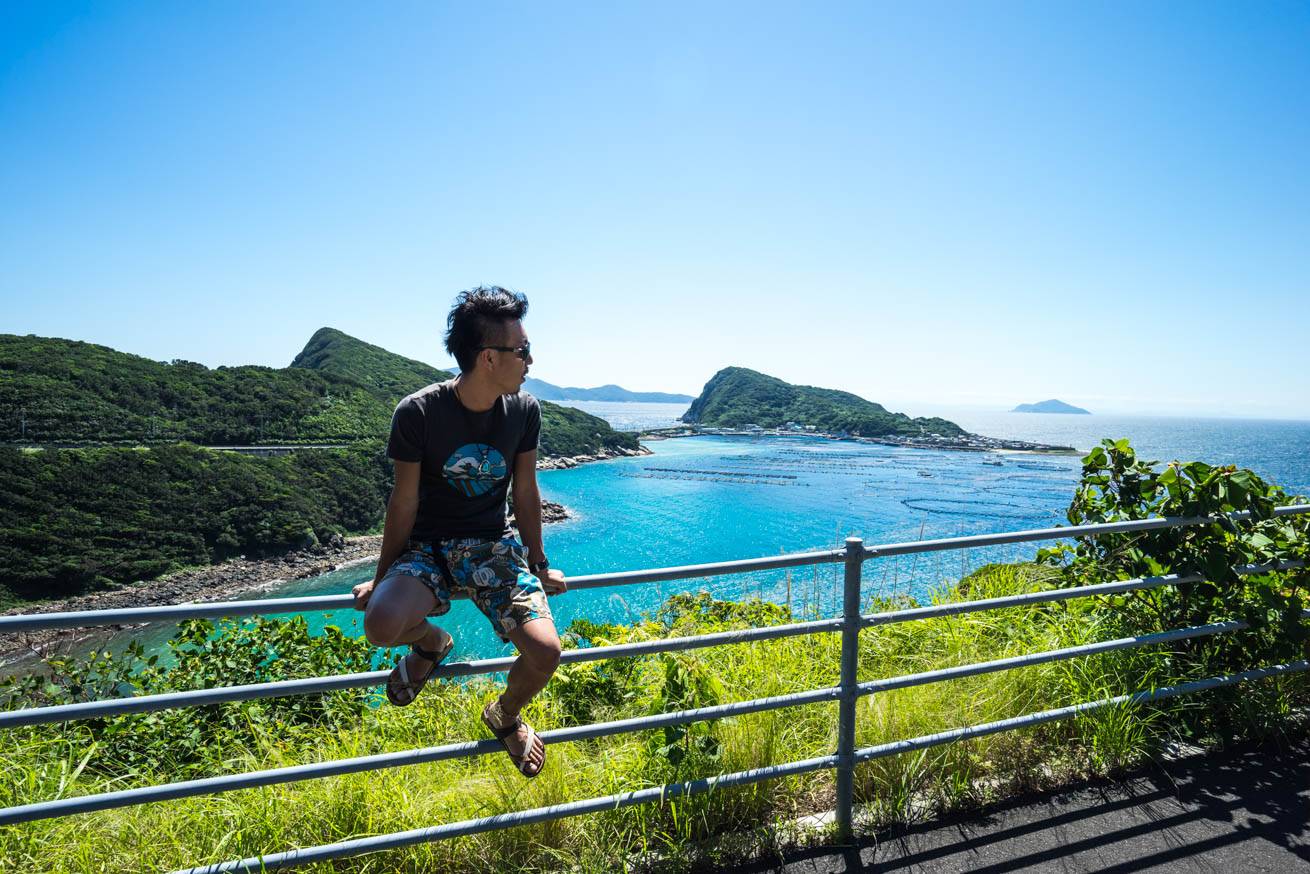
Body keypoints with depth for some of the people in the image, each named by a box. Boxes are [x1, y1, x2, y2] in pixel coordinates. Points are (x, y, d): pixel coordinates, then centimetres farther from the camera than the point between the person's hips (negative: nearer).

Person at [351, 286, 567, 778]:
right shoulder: (417, 413, -16)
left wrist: (539, 565, 12)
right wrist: (382, 579, 3)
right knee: (381, 625, -32)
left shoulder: (524, 410, -6)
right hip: (428, 547, -1)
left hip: (495, 545, 2)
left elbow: (525, 492, 5)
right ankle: (430, 644, 9)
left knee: (545, 652, -19)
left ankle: (505, 715, 19)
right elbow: (404, 503, -6)